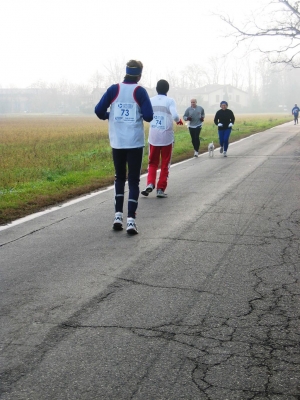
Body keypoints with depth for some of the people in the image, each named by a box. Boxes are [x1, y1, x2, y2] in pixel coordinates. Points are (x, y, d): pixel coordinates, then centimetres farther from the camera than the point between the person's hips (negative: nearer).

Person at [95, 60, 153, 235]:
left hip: (117, 142, 2)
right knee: (134, 180, 3)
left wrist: (109, 116, 17)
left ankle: (118, 215, 12)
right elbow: (148, 116, -12)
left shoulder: (114, 89, 0)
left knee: (119, 178, 18)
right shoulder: (140, 91, -6)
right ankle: (131, 220, -5)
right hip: (135, 142, -2)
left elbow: (99, 110, -4)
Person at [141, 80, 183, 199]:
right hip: (166, 136, -2)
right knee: (165, 164, 9)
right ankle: (160, 189, 7)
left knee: (152, 163, 15)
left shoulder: (150, 100, 3)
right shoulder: (170, 101, -6)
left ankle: (150, 184, -5)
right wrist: (179, 121, 2)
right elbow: (175, 115, -20)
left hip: (153, 136, 2)